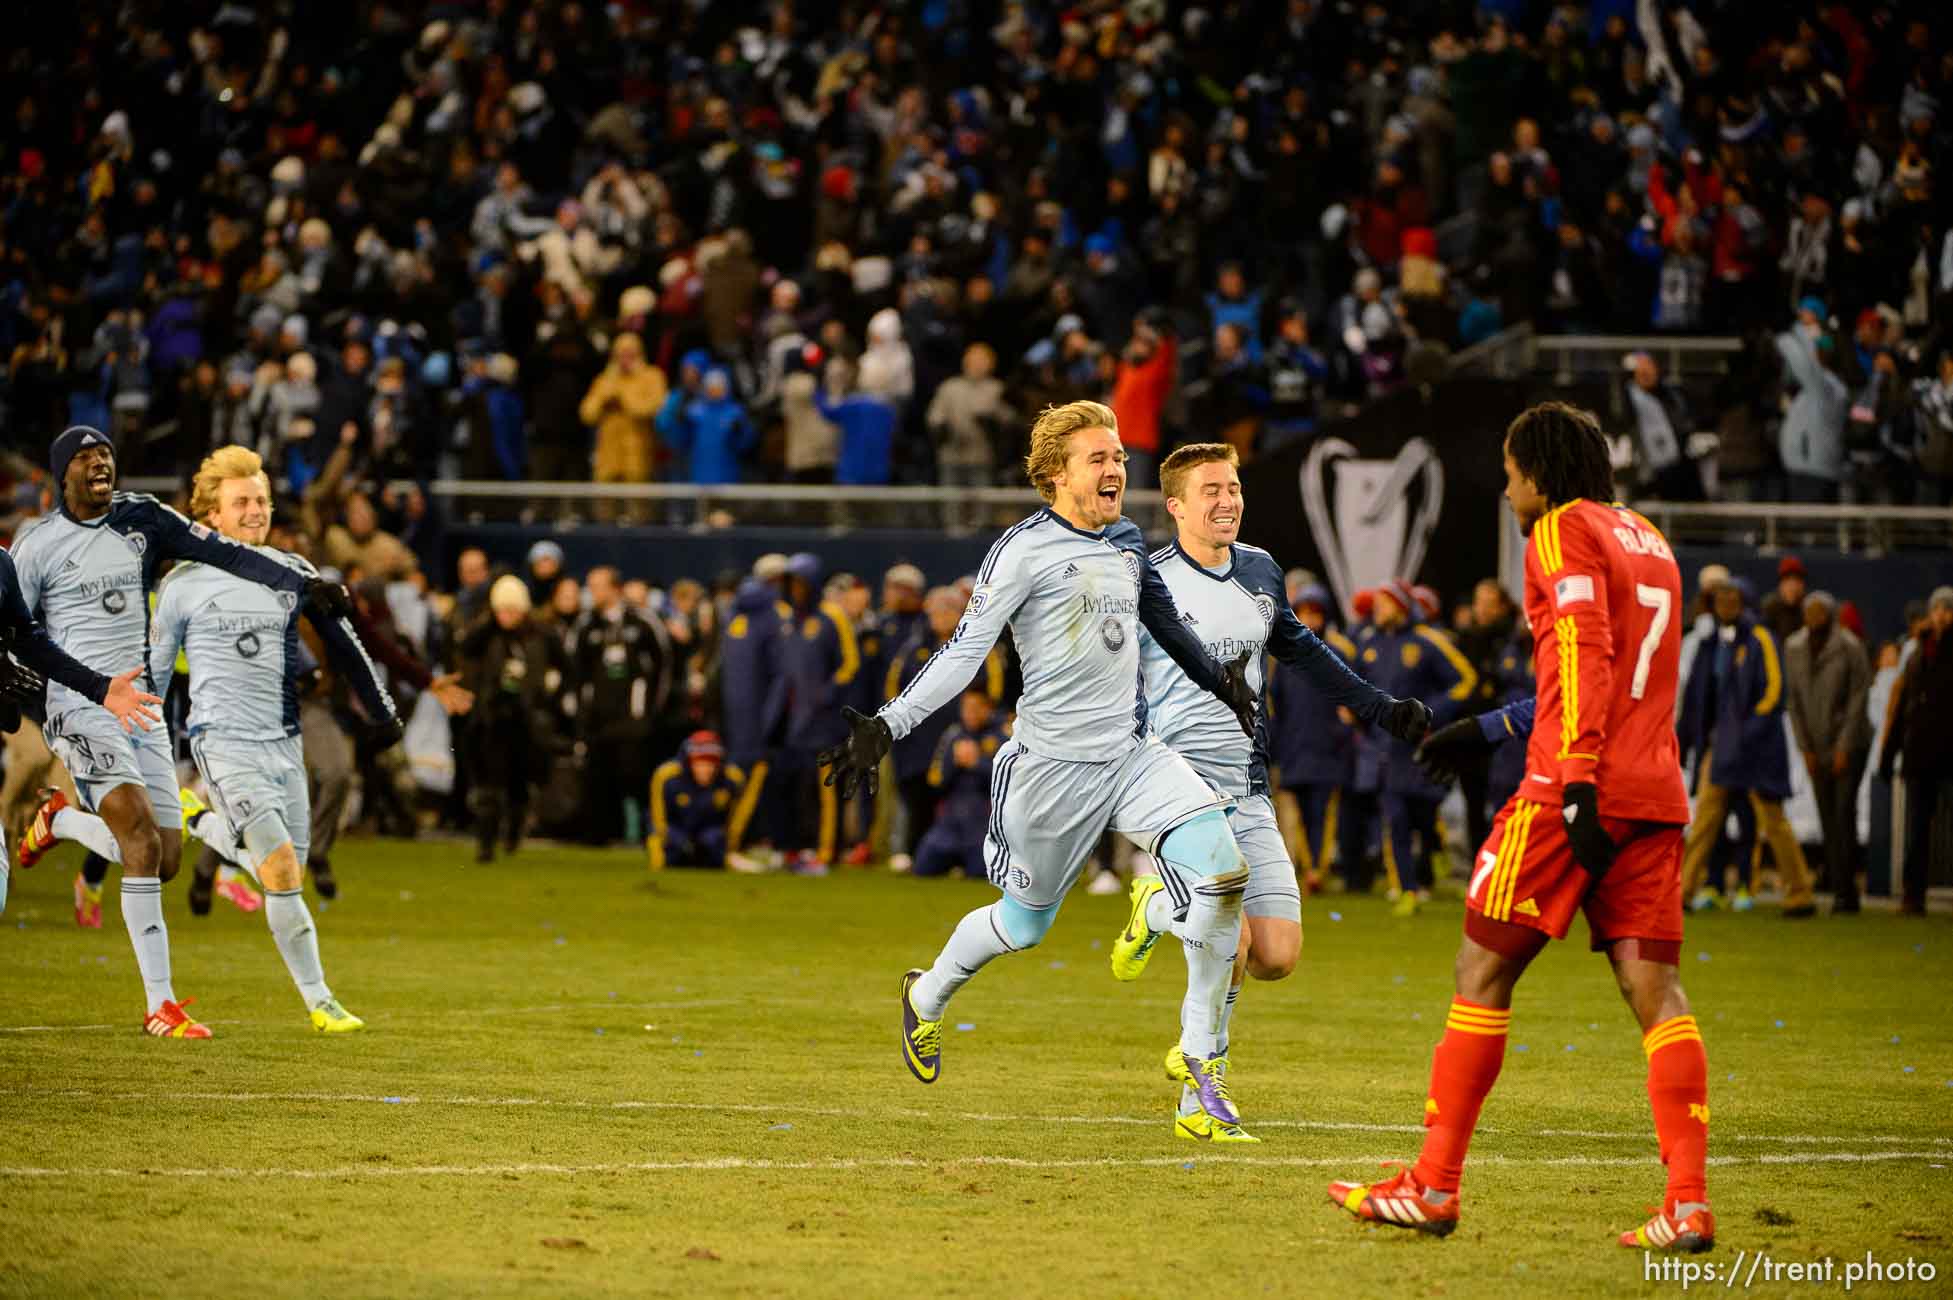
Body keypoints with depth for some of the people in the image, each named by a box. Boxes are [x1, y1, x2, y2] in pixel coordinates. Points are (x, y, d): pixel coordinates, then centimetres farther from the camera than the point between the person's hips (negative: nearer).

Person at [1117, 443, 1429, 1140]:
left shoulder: (1261, 572, 11)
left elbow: (1302, 651, 27)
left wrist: (1381, 709, 25)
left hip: (1248, 791, 6)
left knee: (1278, 956, -4)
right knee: (1231, 942, -20)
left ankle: (1157, 910, 23)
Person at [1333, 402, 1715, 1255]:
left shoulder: (1563, 530, -2)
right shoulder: (1648, 544, 23)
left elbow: (1586, 659, -16)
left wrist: (1578, 781, -23)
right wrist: (1490, 729, 37)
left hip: (1575, 792, -7)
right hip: (1655, 795, 7)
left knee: (1482, 972, 2)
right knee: (1655, 990, 1)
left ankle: (1433, 1188, 5)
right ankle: (1688, 1205, -11)